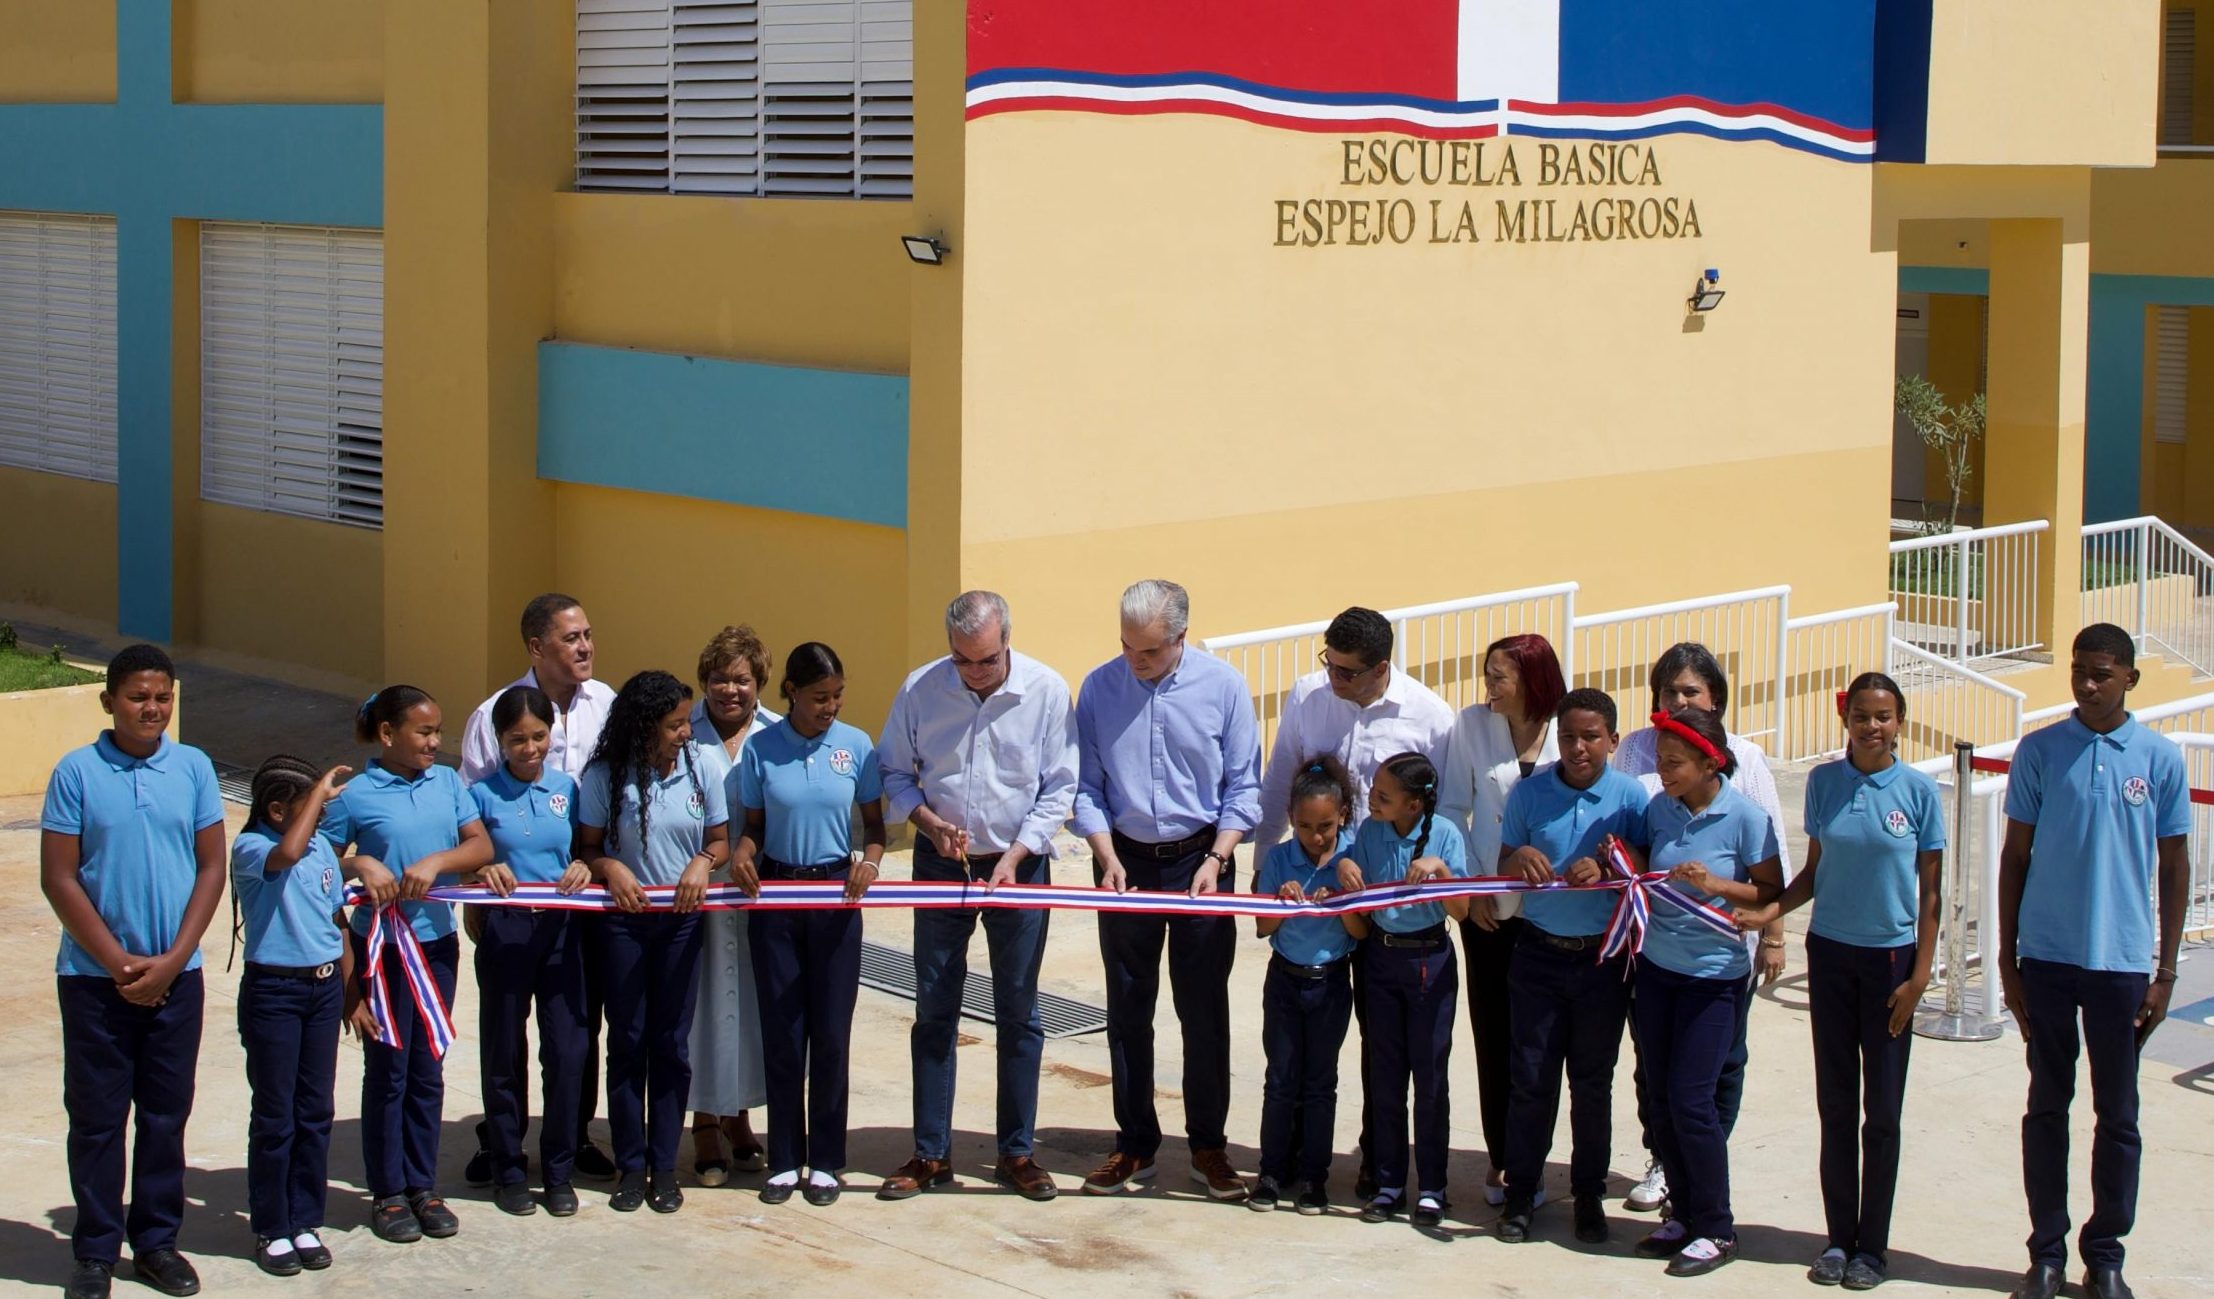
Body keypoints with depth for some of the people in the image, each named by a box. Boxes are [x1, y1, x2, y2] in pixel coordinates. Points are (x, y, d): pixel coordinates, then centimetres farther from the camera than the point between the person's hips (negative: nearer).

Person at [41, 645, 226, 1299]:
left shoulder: (193, 768, 1)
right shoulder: (77, 772, -6)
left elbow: (212, 866, 2)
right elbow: (58, 878, -6)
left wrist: (172, 960, -7)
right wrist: (118, 963, -10)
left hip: (175, 974, 2)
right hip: (94, 976, -2)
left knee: (166, 1115, 9)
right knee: (96, 1117, 5)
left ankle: (157, 1239, 22)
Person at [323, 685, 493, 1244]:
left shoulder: (447, 782, 3)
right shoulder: (354, 795, -8)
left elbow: (481, 846, -3)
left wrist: (436, 862, -19)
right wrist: (360, 865, -21)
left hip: (437, 941, 4)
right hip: (381, 946, -4)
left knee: (428, 1070, 11)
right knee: (387, 1069, 4)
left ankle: (423, 1185, 21)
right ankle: (387, 1193, 14)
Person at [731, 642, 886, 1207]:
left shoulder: (856, 746, -2)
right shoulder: (761, 750, -3)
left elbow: (874, 821, 5)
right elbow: (754, 823, 5)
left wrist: (870, 857, -14)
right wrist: (742, 851, -16)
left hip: (835, 895, 0)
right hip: (775, 894, 0)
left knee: (831, 1032, 3)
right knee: (781, 1030, 4)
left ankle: (825, 1160, 15)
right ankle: (784, 1159, 15)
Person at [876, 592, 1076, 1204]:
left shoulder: (1046, 690, -12)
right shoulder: (920, 689, -9)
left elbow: (1059, 787, -6)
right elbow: (894, 771, 3)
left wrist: (1015, 857, -14)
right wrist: (930, 821, -15)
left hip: (1020, 864, -1)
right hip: (941, 863, 1)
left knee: (1018, 1013, 6)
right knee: (934, 1009, 6)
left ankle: (1016, 1153, 16)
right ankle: (931, 1153, 15)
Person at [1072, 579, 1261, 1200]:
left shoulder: (1222, 685, -7)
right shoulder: (1099, 687, -4)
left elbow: (1242, 787, -2)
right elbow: (1086, 787, 2)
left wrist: (1216, 860, -11)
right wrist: (1108, 859, -10)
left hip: (1200, 859, -1)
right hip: (1126, 861, 1)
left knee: (1204, 1009, 4)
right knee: (1128, 1009, 8)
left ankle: (1208, 1146, 15)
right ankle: (1134, 1144, 18)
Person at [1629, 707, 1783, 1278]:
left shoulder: (1745, 817, -13)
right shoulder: (1658, 808, 1)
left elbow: (1772, 893, -9)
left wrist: (1715, 884, -23)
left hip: (1714, 974, -5)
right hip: (1655, 967, 5)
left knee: (1689, 1099, -6)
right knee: (1661, 1097, 8)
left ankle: (1717, 1230, 8)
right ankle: (1685, 1214, 22)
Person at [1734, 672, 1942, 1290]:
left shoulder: (1918, 791, -6)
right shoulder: (1823, 782, 0)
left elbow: (1929, 890, -3)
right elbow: (1815, 868, 9)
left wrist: (1919, 975, -7)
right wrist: (1770, 912, -7)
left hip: (1891, 958, -2)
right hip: (1830, 953, 2)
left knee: (1882, 1109, 3)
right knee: (1835, 1104, 7)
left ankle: (1872, 1245, 13)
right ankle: (1840, 1238, 16)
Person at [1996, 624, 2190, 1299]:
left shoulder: (2160, 758, 0)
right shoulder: (2039, 751, 0)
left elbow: (2174, 865, 4)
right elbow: (2015, 855, 5)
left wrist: (2165, 971, 1)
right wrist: (2007, 958, 3)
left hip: (2123, 960, 0)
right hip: (2047, 957, 0)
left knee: (2118, 1115, 7)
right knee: (2047, 1107, 8)